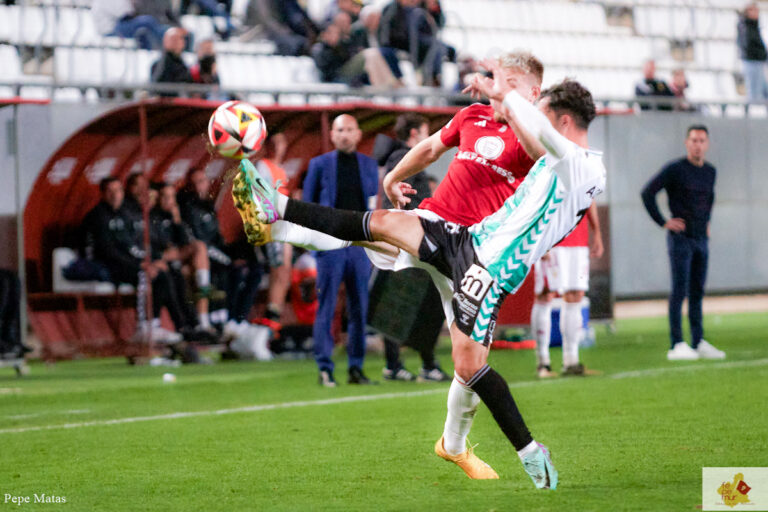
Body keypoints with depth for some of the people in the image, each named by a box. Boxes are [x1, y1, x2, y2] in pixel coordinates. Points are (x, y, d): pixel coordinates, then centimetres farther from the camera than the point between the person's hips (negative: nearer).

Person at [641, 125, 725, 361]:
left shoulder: (710, 172, 11)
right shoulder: (675, 169, -9)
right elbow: (647, 193, -12)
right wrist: (663, 222, -13)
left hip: (701, 238, 6)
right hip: (681, 237, -6)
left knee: (697, 292, 9)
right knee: (680, 290, -8)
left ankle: (699, 343, 14)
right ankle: (677, 345, -8)